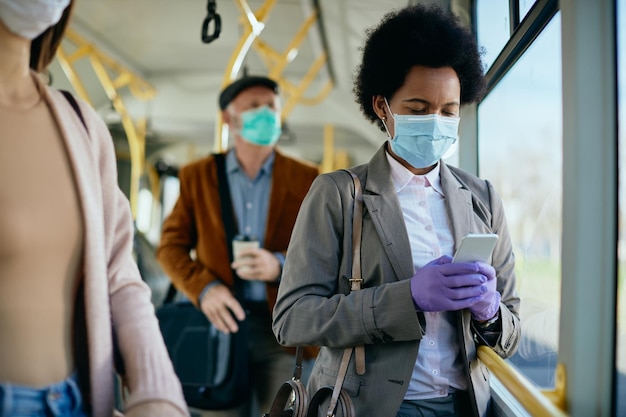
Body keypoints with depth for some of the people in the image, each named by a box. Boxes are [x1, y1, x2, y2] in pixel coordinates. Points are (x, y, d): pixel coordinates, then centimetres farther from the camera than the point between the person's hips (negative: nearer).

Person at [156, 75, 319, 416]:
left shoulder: (306, 179, 5)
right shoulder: (196, 176, 9)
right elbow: (171, 246, 8)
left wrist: (280, 265, -16)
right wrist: (204, 288, -11)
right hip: (222, 321, 1)